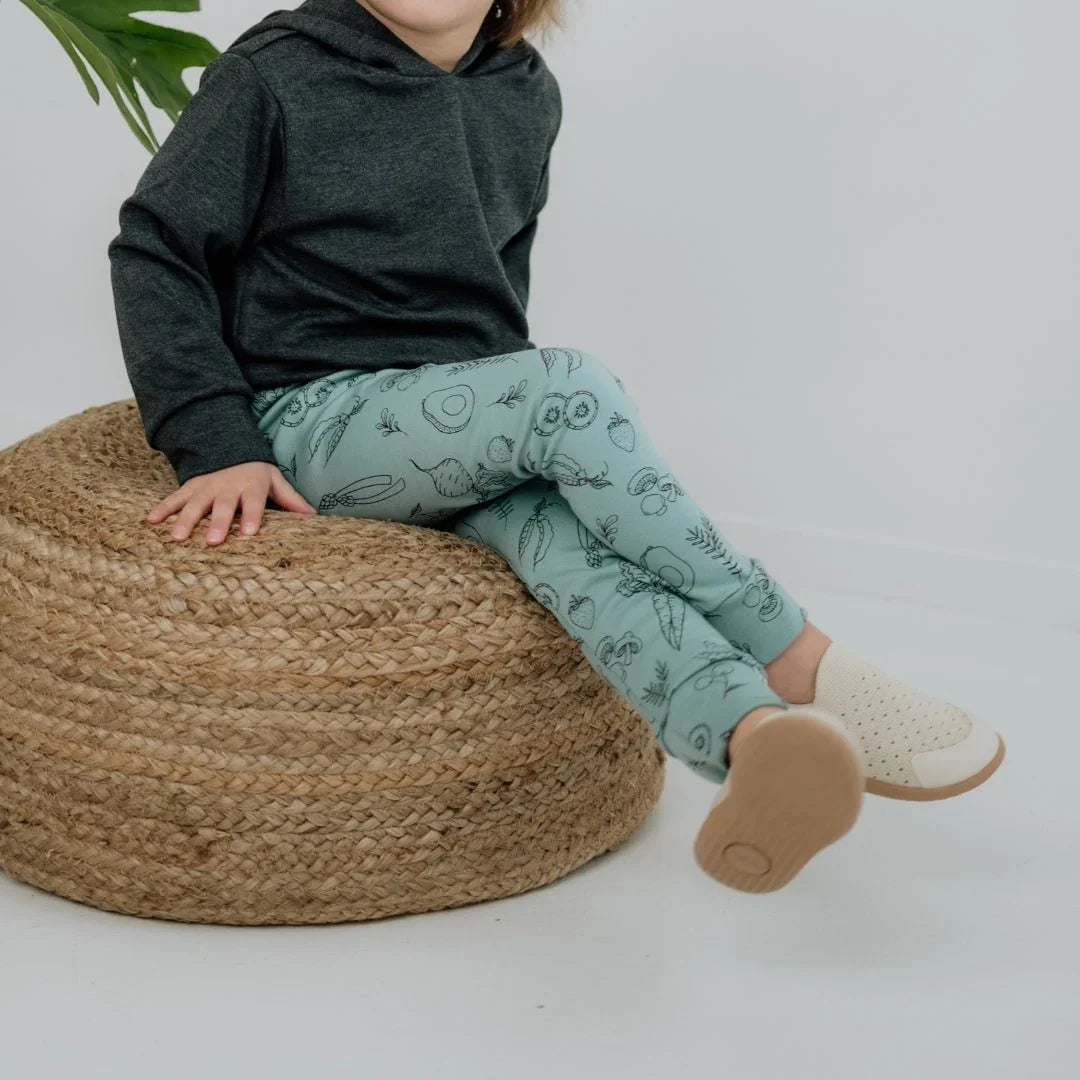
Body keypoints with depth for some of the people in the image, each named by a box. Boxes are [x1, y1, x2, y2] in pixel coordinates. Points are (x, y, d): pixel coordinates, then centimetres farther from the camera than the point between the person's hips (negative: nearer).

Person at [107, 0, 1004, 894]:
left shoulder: (525, 100, 12)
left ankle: (749, 738, -60)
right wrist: (218, 445, -12)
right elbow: (156, 251, -3)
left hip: (464, 427, 4)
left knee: (562, 523, -32)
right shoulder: (275, 75, -3)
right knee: (571, 385, -32)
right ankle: (799, 665, -29)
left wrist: (512, 431, 14)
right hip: (315, 416, -4)